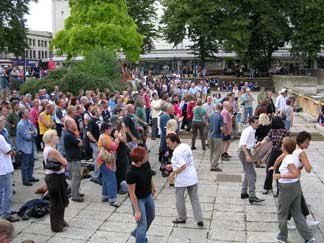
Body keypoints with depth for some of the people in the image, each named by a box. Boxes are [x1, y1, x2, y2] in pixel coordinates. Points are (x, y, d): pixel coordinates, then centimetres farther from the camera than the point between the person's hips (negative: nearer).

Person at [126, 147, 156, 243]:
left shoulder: (145, 164, -13)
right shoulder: (131, 173, -33)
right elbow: (132, 193, -27)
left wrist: (153, 187, 22)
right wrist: (137, 211, -23)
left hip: (148, 196, 8)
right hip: (138, 199, -8)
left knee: (151, 216, 27)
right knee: (142, 225, -1)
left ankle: (136, 233, 51)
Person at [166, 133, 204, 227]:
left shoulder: (177, 152, -21)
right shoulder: (186, 146, 6)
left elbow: (183, 166, -26)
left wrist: (173, 173, -13)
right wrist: (172, 165, 14)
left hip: (181, 180, -7)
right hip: (192, 178, 7)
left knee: (179, 200, 14)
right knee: (195, 199, 12)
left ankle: (182, 218, 29)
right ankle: (199, 220, 12)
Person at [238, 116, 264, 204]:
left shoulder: (252, 131, 14)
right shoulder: (248, 130, -16)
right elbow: (243, 144, -24)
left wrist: (256, 145, 8)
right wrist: (247, 155, -29)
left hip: (247, 152, 11)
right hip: (244, 152, -11)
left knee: (248, 173, 19)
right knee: (252, 174, -12)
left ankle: (244, 193, 30)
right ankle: (252, 196, -12)